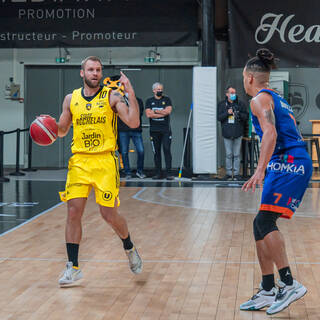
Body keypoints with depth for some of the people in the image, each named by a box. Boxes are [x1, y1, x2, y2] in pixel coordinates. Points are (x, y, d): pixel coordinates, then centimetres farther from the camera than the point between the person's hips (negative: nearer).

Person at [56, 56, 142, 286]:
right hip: (79, 161, 3)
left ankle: (130, 248, 28)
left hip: (105, 161, -3)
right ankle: (73, 267, 1)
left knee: (109, 214, -1)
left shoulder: (111, 96, 0)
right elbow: (62, 131, 19)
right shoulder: (71, 99, 9)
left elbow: (133, 123, -10)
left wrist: (131, 94, -19)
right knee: (74, 211, -7)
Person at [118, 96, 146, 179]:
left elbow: (140, 113, -2)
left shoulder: (138, 101, 11)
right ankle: (128, 173, 10)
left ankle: (139, 171, 11)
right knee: (124, 152, -1)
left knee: (141, 151, -7)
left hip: (136, 130, 0)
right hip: (123, 130, 0)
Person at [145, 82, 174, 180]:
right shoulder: (149, 101, 9)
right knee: (156, 151, 5)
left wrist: (155, 111, -5)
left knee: (167, 150, -9)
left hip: (166, 129, -2)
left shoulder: (167, 100, 8)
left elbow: (168, 111, -9)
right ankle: (158, 173, 11)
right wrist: (162, 113, -7)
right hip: (154, 130, 2)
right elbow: (148, 114, -6)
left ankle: (168, 173, -9)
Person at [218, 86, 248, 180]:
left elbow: (246, 116, 5)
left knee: (237, 155, 3)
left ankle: (236, 174, 8)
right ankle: (229, 173, 10)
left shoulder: (240, 104, 6)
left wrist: (239, 114, -14)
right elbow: (219, 117, 0)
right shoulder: (222, 104, 6)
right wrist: (227, 113, -15)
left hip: (238, 133, 0)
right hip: (227, 134, 0)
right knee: (228, 155, 3)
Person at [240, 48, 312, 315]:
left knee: (265, 221, -16)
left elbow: (271, 134, -19)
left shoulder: (260, 99, -4)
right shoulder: (277, 99, 25)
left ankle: (290, 285, -18)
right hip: (294, 165, 10)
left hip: (289, 163, -10)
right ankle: (268, 292, 12)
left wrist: (260, 170, -27)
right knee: (262, 225, 9)